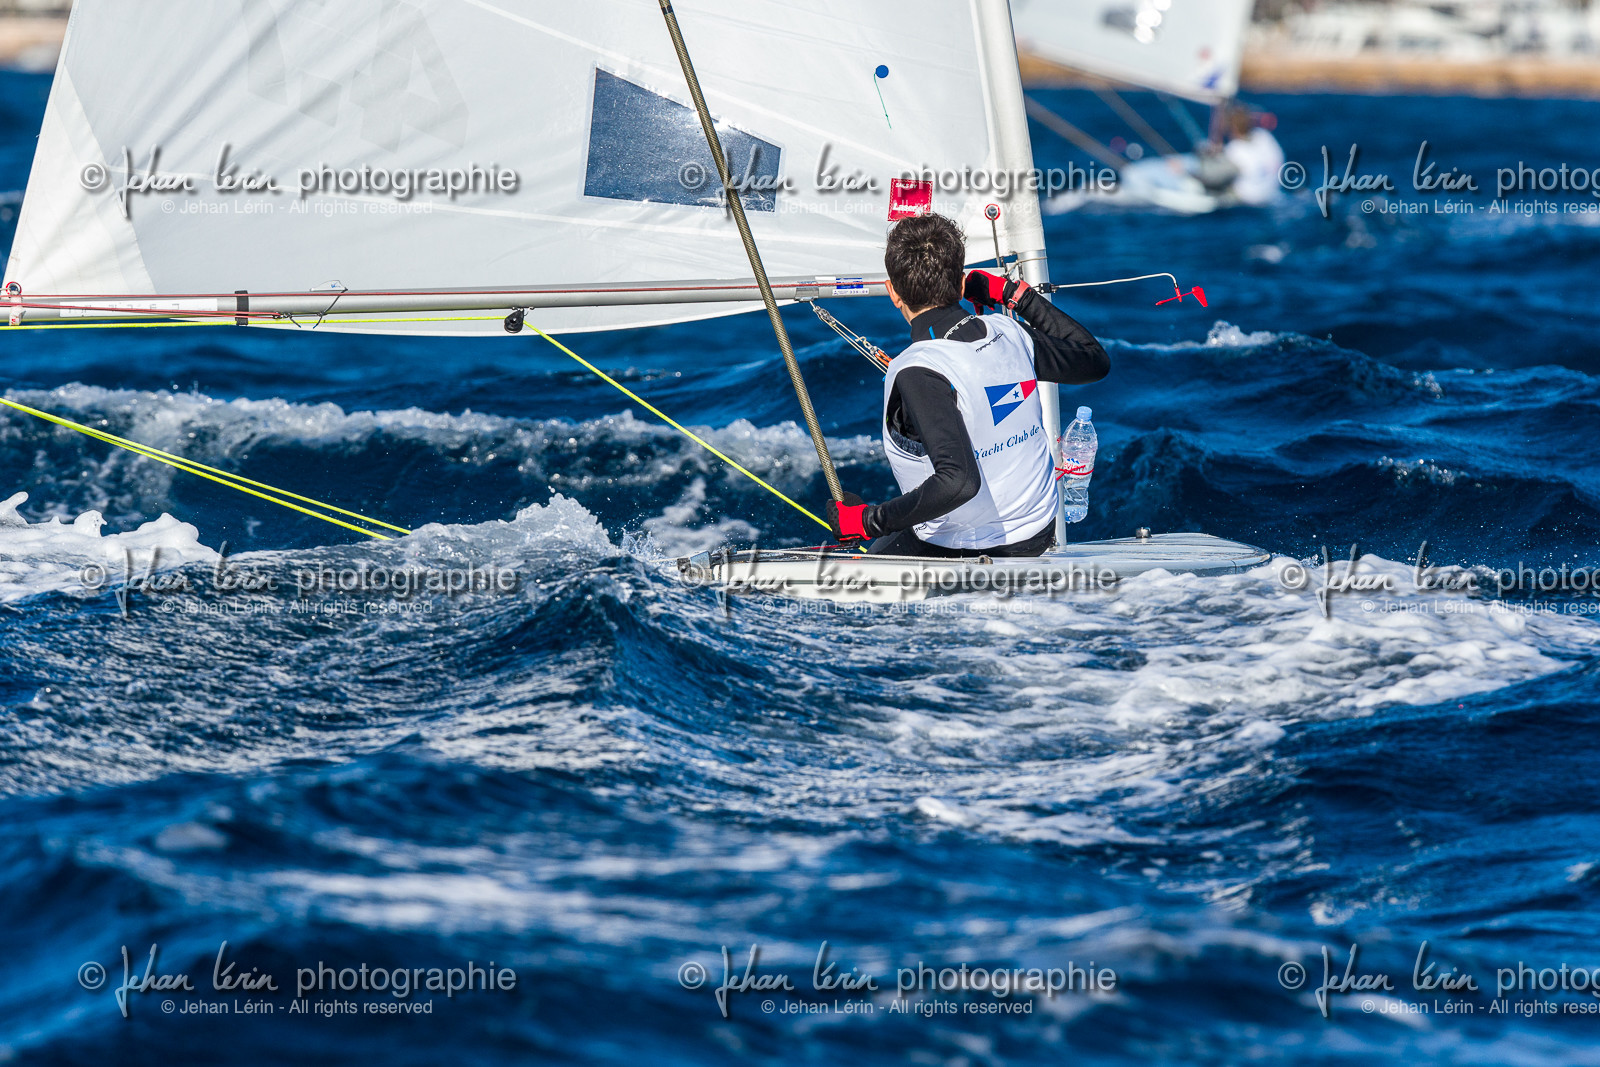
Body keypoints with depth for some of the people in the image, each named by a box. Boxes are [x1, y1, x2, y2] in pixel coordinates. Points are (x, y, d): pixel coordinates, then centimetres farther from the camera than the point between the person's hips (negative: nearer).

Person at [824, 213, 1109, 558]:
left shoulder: (919, 372, -27)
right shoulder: (1010, 334, -6)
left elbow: (958, 481, -38)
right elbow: (1096, 360, 14)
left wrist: (868, 521, -29)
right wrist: (1016, 294, 17)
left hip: (966, 551, -6)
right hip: (1038, 536, 6)